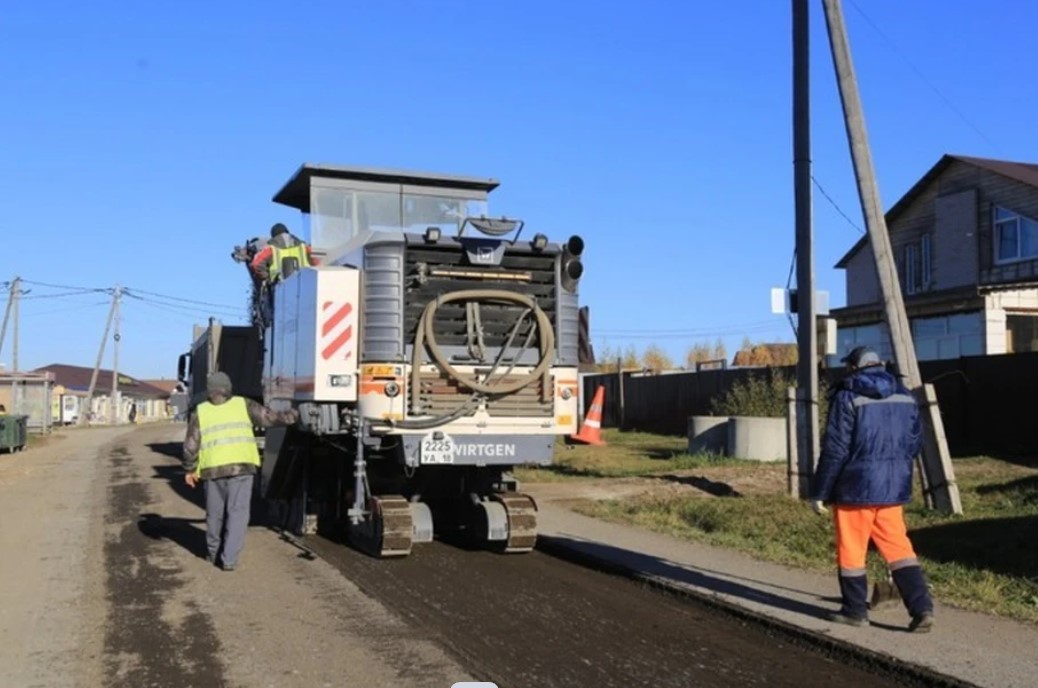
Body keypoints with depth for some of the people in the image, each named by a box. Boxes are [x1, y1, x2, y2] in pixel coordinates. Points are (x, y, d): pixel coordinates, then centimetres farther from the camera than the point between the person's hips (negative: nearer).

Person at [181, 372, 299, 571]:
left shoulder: (200, 412, 9)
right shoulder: (243, 405, 7)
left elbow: (191, 445, 5)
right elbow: (270, 417, 9)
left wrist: (189, 470, 15)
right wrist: (293, 415, 25)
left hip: (212, 469, 2)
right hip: (241, 467, -2)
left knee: (215, 513, 17)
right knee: (237, 514, 1)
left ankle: (213, 553, 31)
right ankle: (229, 559, -5)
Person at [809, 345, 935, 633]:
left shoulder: (848, 396, -11)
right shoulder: (905, 396, 7)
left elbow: (835, 449, -13)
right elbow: (914, 443, 12)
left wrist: (819, 492, -7)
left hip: (856, 487, -6)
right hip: (894, 488, 6)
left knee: (851, 551, 7)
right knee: (898, 548, 11)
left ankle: (855, 610, 17)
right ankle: (922, 608, 2)